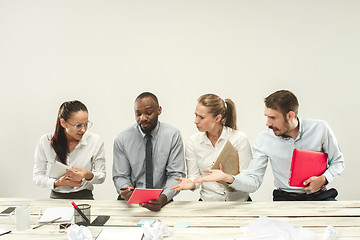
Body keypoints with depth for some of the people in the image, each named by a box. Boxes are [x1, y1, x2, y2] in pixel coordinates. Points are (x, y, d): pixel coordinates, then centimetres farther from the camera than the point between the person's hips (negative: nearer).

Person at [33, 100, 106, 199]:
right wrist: (57, 183, -18)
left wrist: (88, 175, -19)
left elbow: (101, 176, 3)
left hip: (84, 197, 0)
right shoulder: (45, 142, -3)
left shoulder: (95, 141, -3)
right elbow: (37, 176, 1)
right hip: (56, 198, 0)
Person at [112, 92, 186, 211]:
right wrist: (125, 189, -21)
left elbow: (176, 175, -6)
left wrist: (163, 198, -23)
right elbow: (120, 176, 3)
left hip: (160, 201, 0)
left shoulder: (173, 135, -3)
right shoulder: (122, 139, -1)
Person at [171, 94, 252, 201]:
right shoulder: (193, 142, 2)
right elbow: (195, 175, 4)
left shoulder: (239, 138, -5)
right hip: (208, 202, 0)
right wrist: (191, 183, -19)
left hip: (239, 201, 0)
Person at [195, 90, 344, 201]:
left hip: (319, 196, 1)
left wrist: (323, 179, -13)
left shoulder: (319, 129, -6)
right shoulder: (265, 140, -6)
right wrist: (228, 178, -28)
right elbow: (253, 182, -8)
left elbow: (337, 162, 8)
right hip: (285, 198, -1)